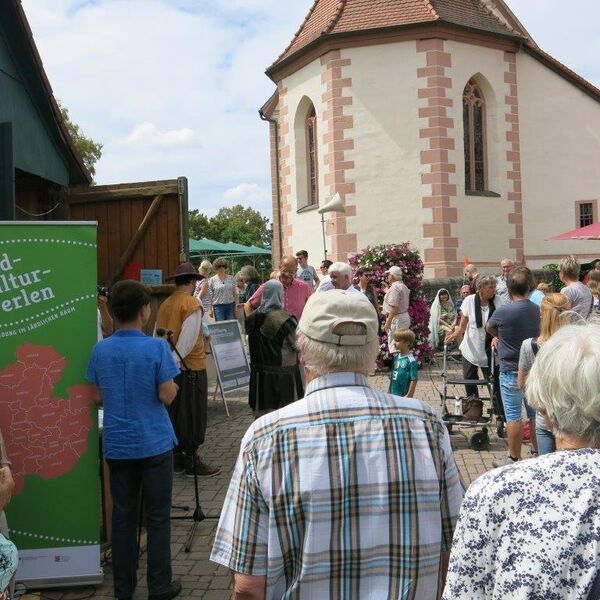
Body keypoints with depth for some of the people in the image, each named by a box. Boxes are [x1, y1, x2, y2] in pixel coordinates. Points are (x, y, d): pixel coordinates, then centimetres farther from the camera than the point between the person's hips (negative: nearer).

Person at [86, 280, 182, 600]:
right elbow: (167, 396, -14)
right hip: (154, 443, -4)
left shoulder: (100, 350, -1)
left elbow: (98, 397, 4)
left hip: (117, 445, 4)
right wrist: (173, 387, 6)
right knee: (157, 518, 8)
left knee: (123, 516, 14)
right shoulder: (157, 348, -14)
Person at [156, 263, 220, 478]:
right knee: (192, 415, 2)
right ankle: (191, 462, 9)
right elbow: (188, 339, -21)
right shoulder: (192, 304, -13)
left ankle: (178, 459, 25)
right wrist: (174, 361, -16)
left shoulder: (165, 304, 6)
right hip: (191, 368, -7)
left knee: (175, 413, 15)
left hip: (172, 369, 7)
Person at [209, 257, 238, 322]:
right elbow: (210, 296, 1)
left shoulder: (231, 279, 8)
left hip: (230, 305, 2)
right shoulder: (212, 280, 1)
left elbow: (235, 294, 13)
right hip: (218, 306, -2)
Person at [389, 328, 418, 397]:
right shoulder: (395, 357, 6)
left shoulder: (411, 361, -17)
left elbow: (414, 380, -17)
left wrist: (409, 396, -16)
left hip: (404, 396, -7)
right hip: (392, 394, 8)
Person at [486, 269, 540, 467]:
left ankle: (514, 458, 9)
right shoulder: (537, 310, -1)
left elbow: (489, 328, 2)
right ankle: (538, 453, 26)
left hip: (511, 371, -6)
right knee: (535, 412, 15)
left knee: (513, 416, 2)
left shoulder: (503, 311, -17)